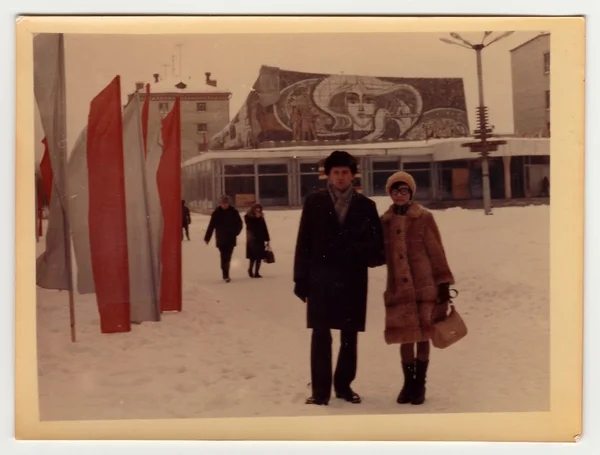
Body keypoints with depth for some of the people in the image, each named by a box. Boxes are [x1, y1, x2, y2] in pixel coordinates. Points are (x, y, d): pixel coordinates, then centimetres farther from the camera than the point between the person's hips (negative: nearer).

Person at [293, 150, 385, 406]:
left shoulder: (365, 206, 4)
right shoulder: (314, 203, 2)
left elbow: (377, 246, 5)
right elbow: (304, 243, 1)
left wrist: (358, 255, -16)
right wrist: (301, 279, -3)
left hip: (353, 281, 2)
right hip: (321, 279, -1)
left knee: (350, 337, 11)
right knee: (321, 336, -2)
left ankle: (344, 385, 25)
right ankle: (320, 390, 5)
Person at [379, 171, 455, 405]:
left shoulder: (424, 217, -4)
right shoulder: (385, 221, 6)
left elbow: (436, 252, -3)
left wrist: (443, 283, -5)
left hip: (424, 287, -2)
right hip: (399, 288, 2)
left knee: (423, 336, 5)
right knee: (406, 337, 8)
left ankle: (420, 384, 17)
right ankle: (408, 383, 21)